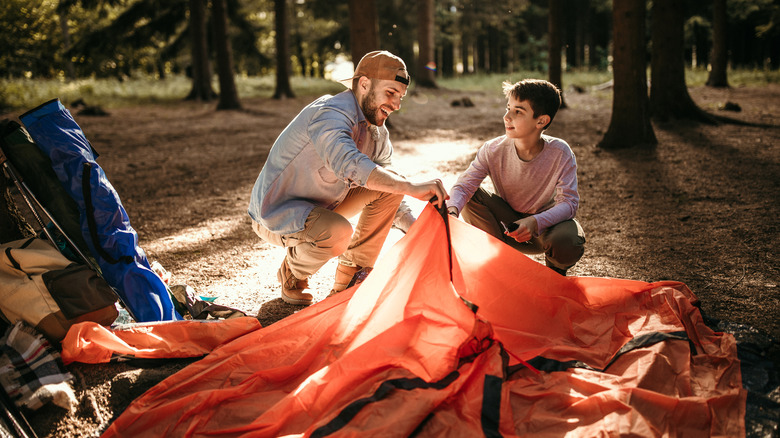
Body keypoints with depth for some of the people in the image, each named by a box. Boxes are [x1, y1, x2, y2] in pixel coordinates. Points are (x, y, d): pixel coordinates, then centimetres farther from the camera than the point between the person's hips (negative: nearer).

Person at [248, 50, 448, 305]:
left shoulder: (376, 131, 2)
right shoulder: (330, 115, -27)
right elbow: (349, 165, -47)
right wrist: (411, 188, -51)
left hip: (319, 205, 9)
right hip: (276, 214, -9)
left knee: (389, 186, -2)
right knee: (338, 232, -36)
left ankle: (351, 277, 3)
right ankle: (293, 274, -2)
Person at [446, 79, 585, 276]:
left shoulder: (560, 153, -22)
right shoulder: (493, 150, -17)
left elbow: (569, 202, -25)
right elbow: (463, 185, -23)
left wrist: (535, 222, -43)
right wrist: (452, 211, -46)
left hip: (546, 222, -2)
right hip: (507, 224, 2)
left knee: (568, 243, -36)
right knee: (471, 197, -23)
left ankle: (555, 270, 5)